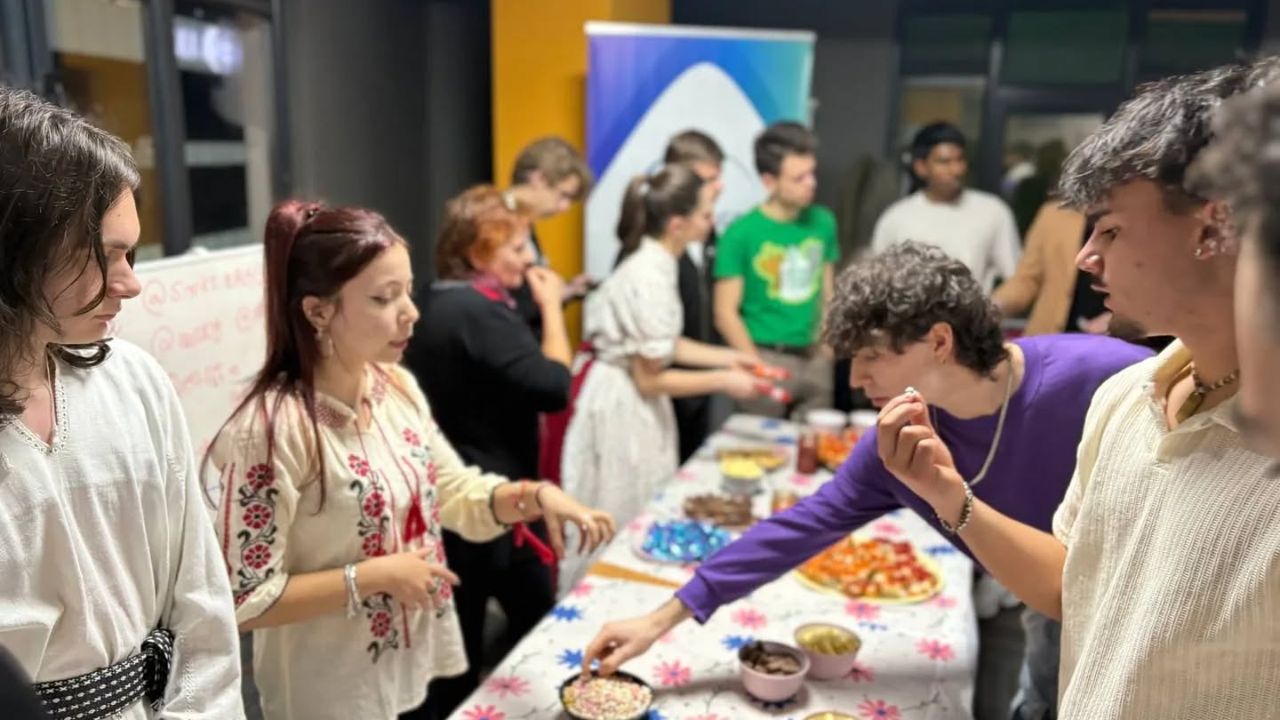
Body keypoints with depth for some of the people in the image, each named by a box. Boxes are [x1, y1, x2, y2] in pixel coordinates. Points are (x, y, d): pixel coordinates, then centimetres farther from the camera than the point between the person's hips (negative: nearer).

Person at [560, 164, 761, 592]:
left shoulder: (654, 262, 3)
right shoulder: (650, 278, -26)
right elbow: (650, 379, -20)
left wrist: (726, 357, 9)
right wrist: (723, 382, -12)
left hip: (630, 401, 9)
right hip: (621, 406, -9)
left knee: (638, 520, 20)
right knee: (620, 529, 7)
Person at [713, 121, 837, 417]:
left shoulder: (823, 222, 5)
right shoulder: (740, 233, -9)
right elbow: (726, 312, -8)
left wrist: (827, 344, 7)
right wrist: (759, 367, -11)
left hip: (815, 359, 4)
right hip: (766, 357, -4)